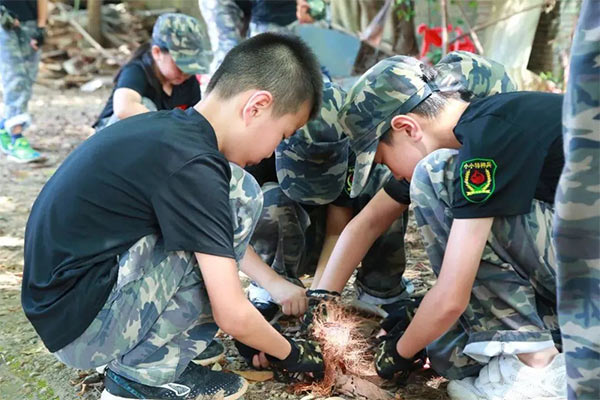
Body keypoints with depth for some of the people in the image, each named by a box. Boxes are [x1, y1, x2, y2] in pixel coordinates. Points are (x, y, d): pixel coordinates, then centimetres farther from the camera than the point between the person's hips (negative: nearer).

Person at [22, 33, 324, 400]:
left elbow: (224, 237, 22)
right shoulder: (191, 165, -21)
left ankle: (134, 359, 8)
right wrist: (288, 352, 0)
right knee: (240, 196, -13)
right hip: (86, 327, -9)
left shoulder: (168, 128, 7)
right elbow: (232, 315, -18)